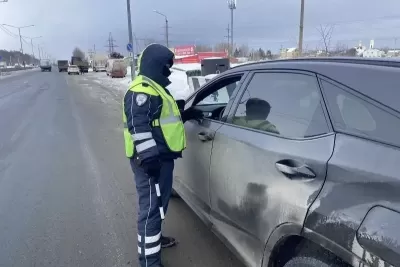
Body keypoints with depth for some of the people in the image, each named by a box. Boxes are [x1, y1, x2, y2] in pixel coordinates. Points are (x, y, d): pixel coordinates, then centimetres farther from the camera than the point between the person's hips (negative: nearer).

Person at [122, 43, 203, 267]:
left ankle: (154, 238, 43)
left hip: (161, 157, 11)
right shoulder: (142, 91, -17)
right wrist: (149, 158, -28)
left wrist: (186, 115, 18)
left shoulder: (155, 88, 18)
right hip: (151, 161, -11)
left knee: (159, 202, 24)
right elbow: (139, 127, -25)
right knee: (152, 207, -5)